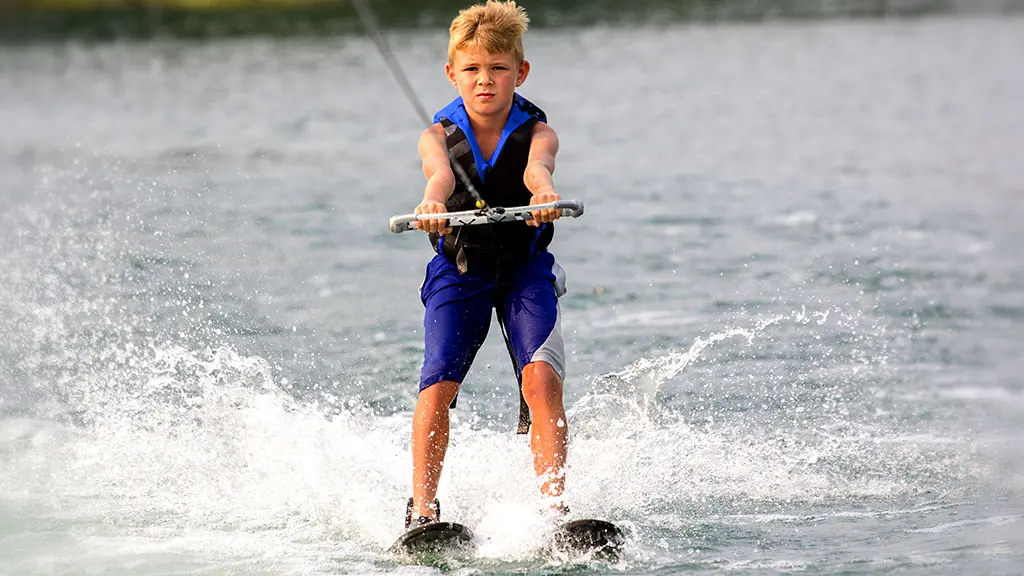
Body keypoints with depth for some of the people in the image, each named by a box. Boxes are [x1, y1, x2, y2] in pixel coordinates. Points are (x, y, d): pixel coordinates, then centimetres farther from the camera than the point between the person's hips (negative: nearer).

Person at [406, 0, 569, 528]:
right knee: (438, 384, -15)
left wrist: (544, 192, -61)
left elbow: (537, 167, -36)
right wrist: (431, 203, -57)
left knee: (541, 377, -20)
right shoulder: (439, 136, -9)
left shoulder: (535, 132, -12)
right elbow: (440, 172, -32)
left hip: (526, 268, -1)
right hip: (459, 269, 1)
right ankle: (422, 508, -10)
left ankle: (553, 502, -23)